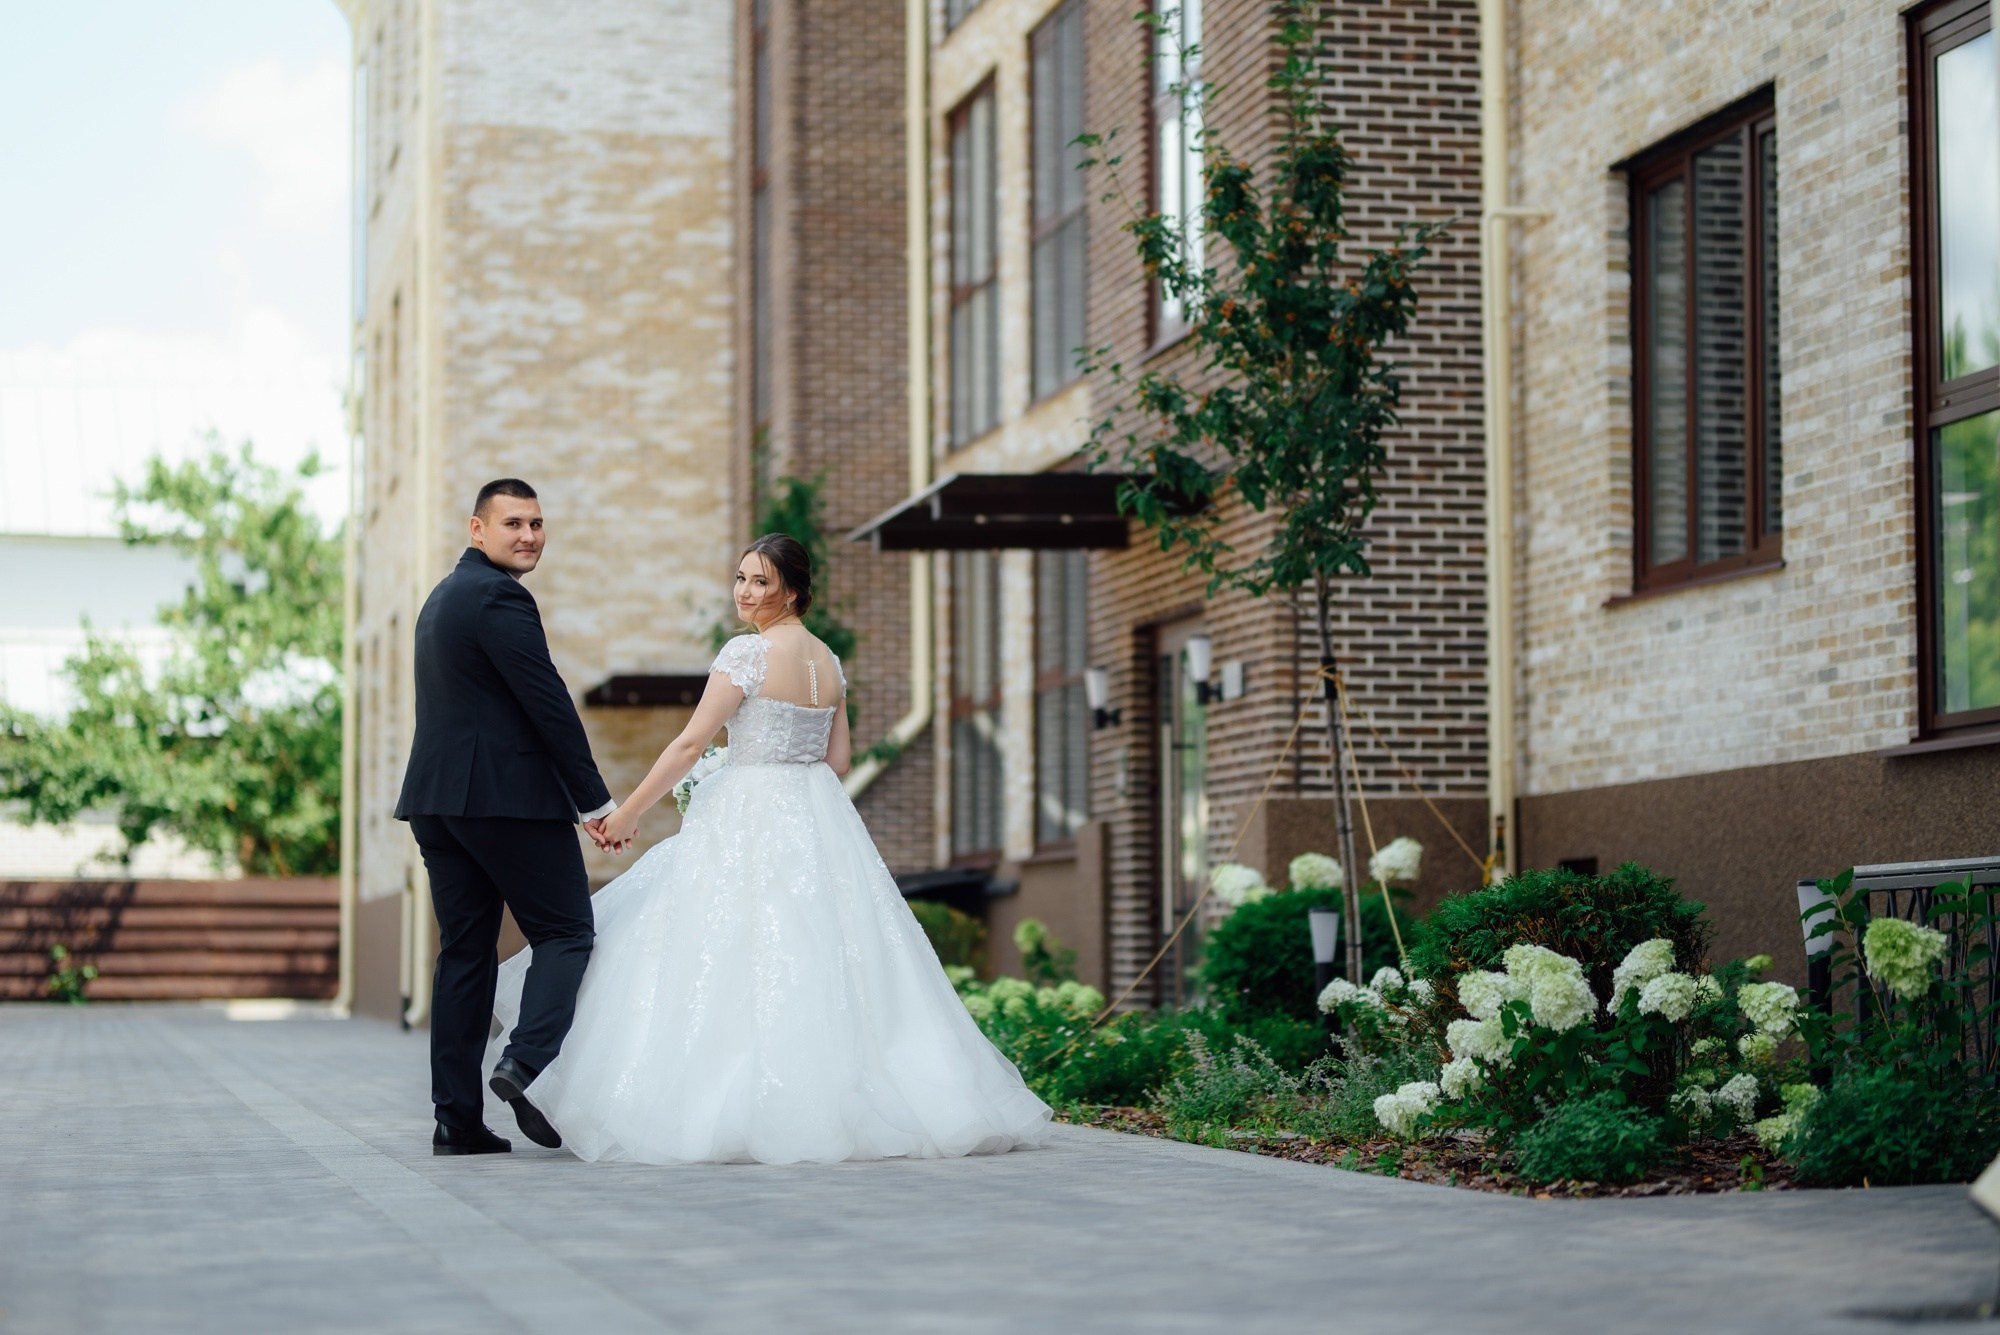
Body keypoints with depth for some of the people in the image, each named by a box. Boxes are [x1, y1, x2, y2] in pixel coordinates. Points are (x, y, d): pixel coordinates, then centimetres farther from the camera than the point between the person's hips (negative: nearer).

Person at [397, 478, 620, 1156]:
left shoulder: (442, 597, 21)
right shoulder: (500, 596, -10)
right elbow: (548, 703, -14)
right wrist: (596, 800, -9)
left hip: (437, 797, 9)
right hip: (508, 796, -9)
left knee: (465, 951, 8)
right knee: (565, 932, 0)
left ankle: (456, 1118, 6)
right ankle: (529, 1061, -19)